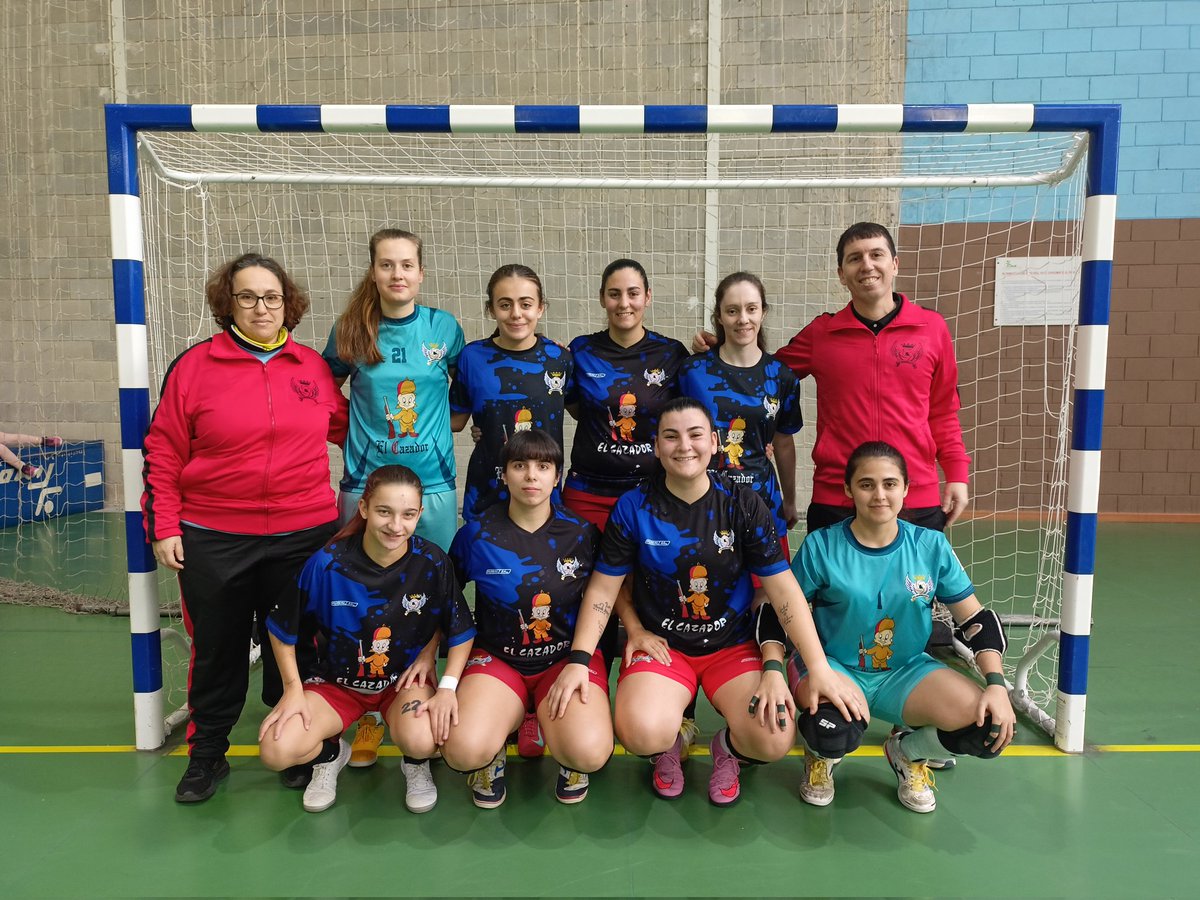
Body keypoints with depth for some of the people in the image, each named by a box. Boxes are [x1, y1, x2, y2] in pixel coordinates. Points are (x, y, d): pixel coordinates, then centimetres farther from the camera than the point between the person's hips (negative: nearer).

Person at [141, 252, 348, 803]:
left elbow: (345, 426, 17)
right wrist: (163, 527, -3)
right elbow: (163, 453, 0)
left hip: (303, 535, 1)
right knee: (217, 649, 13)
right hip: (213, 540, -1)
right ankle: (207, 754, 31)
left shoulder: (313, 365, 4)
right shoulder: (194, 366, -2)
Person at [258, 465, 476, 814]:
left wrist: (448, 687, -19)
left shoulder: (431, 561, -18)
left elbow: (461, 630, -7)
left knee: (421, 741, -32)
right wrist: (293, 689, -7)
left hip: (405, 678, -1)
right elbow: (282, 628, -3)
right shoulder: (327, 563, -19)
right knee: (276, 751, -20)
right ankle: (331, 753, 16)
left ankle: (416, 764, 9)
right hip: (337, 679, 1)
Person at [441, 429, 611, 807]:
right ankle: (492, 752, 10)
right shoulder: (477, 534, -3)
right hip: (498, 658, 0)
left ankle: (568, 759, 10)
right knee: (463, 750, -28)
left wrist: (580, 661, -6)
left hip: (568, 657, 0)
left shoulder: (581, 532, -3)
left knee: (589, 752, -28)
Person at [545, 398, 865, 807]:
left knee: (775, 741, -22)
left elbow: (783, 590, -7)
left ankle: (728, 747, 15)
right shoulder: (633, 507, -7)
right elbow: (603, 588, -3)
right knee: (642, 735, -28)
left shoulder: (744, 505, -6)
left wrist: (820, 669, -13)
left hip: (733, 645, 1)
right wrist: (578, 661, -14)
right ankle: (669, 744, 11)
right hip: (660, 645, -1)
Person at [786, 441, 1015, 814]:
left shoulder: (931, 546, -4)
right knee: (834, 731, -36)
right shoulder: (821, 546, -11)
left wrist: (997, 684, -12)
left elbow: (977, 619, 1)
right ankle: (822, 756, 7)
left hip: (906, 672, 3)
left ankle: (908, 752, 13)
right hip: (834, 667, -3)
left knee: (990, 726, -21)